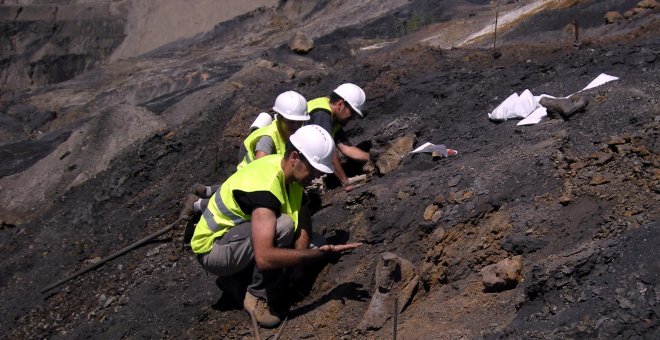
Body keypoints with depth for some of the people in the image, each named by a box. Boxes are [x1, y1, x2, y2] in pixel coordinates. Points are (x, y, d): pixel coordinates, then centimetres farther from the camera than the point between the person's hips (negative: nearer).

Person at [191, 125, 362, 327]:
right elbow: (264, 257, -43)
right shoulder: (264, 186, -33)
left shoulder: (290, 170, -5)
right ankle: (257, 297, -12)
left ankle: (235, 279, 9)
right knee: (283, 225, -30)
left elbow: (303, 222, -2)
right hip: (212, 248, -9)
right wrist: (319, 254, -39)